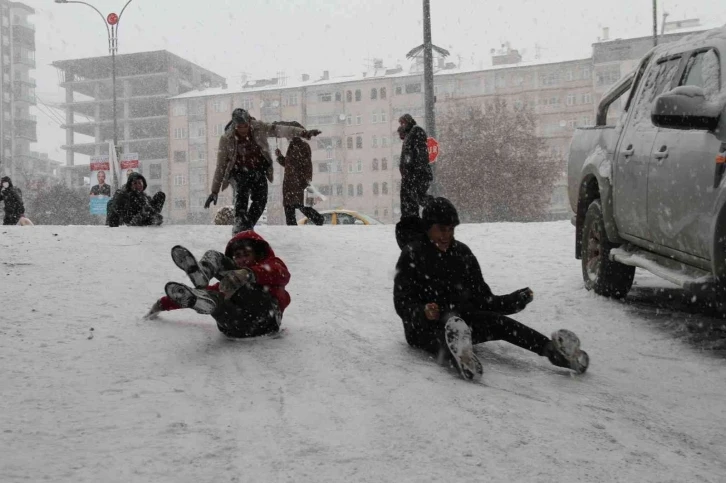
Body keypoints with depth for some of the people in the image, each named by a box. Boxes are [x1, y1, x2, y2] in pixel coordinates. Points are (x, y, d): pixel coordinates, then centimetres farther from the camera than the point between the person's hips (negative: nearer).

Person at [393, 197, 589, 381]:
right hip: (425, 326, -4)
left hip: (461, 318, 4)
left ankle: (552, 349, -49)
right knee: (442, 334, -40)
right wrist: (423, 312, -32)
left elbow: (481, 298, 11)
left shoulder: (462, 253, 12)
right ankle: (460, 356, -77)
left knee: (497, 321, -27)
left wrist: (513, 301, -8)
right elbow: (402, 302, -9)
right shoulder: (412, 255, -2)